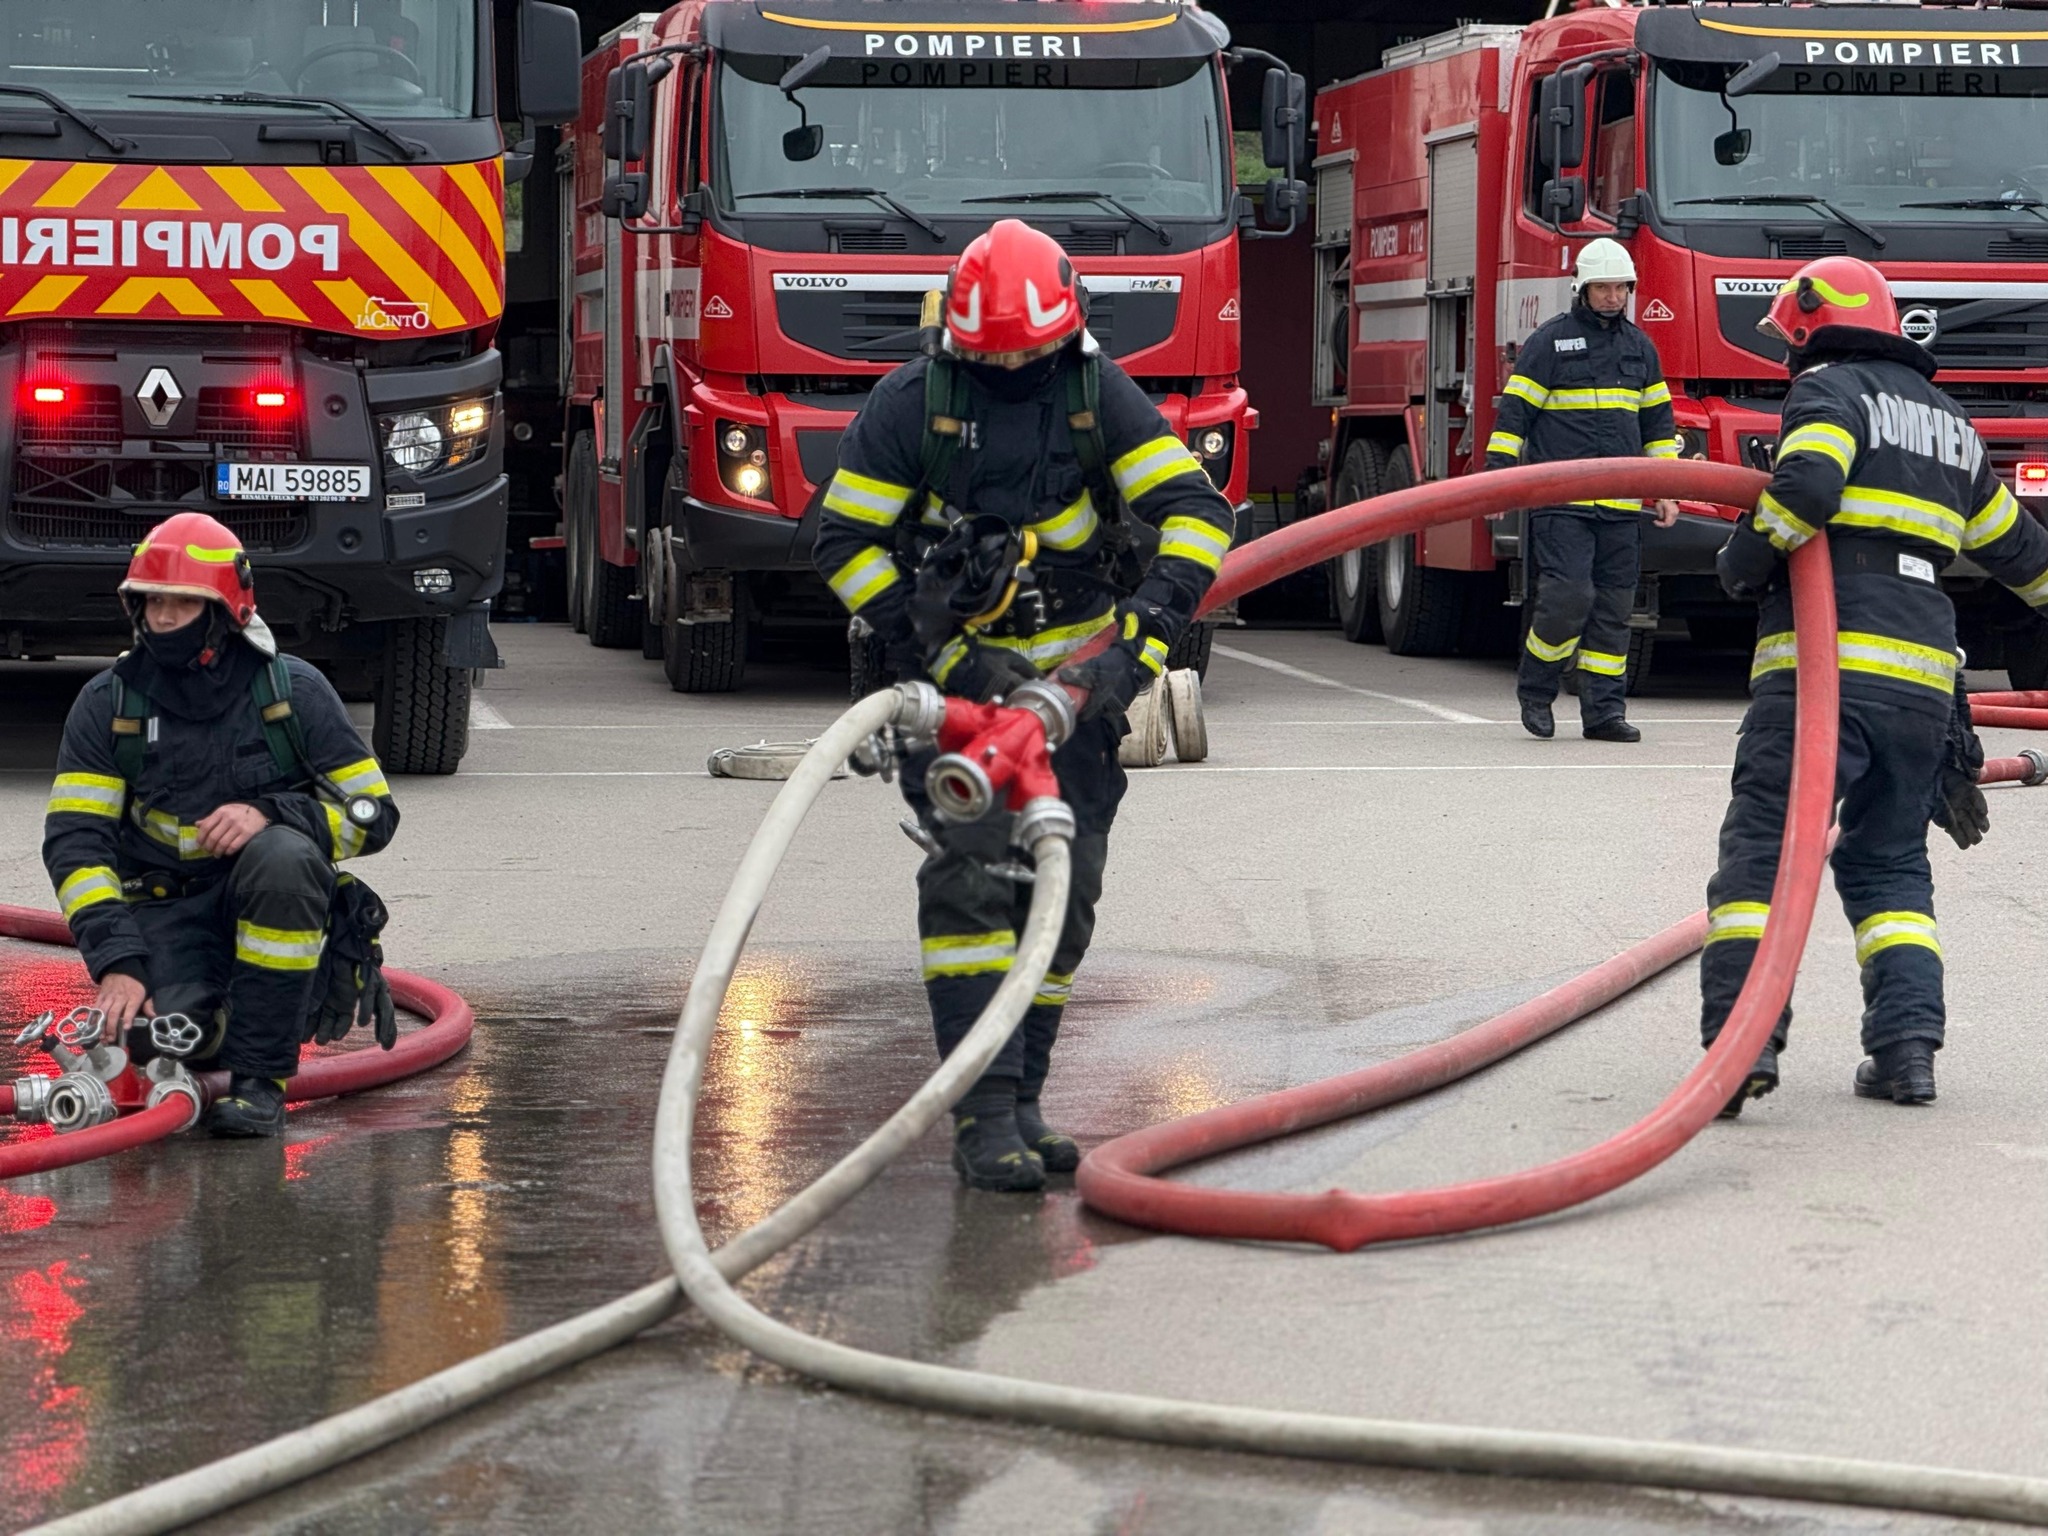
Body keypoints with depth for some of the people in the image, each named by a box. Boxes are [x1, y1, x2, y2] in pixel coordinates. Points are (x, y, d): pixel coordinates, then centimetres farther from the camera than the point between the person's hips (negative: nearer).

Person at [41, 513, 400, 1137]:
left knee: (278, 857, -36)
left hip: (278, 905, -1)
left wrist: (270, 814, -22)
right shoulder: (108, 703, -1)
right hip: (167, 914, 1)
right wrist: (116, 963, -21)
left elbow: (374, 811, -2)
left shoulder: (292, 690, -4)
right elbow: (74, 838, -6)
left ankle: (260, 1075, -25)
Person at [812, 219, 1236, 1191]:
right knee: (970, 873, -18)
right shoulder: (913, 402, -11)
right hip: (955, 667, -3)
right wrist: (944, 659, -15)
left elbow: (1195, 511, -13)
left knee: (1063, 891, 2)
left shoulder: (1099, 394, -7)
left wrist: (1138, 642, -25)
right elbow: (844, 540, -8)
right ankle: (982, 1117, -21)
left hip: (1074, 672, 3)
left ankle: (1021, 1102, 12)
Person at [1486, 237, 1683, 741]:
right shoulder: (1549, 341, 0)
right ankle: (1535, 691, 4)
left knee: (1614, 607, 4)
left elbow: (1658, 421, 21)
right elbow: (1513, 412, -2)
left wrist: (1665, 488, 16)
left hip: (1621, 505, 5)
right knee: (1568, 595, -16)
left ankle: (1604, 710, 8)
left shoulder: (1639, 346, 15)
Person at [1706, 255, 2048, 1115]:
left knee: (1762, 853, -5)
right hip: (1922, 679, 6)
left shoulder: (1830, 390, 2)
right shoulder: (1947, 421, 23)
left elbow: (1807, 486, -18)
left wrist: (1744, 565, -3)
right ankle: (1907, 1042, -1)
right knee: (1889, 866, 14)